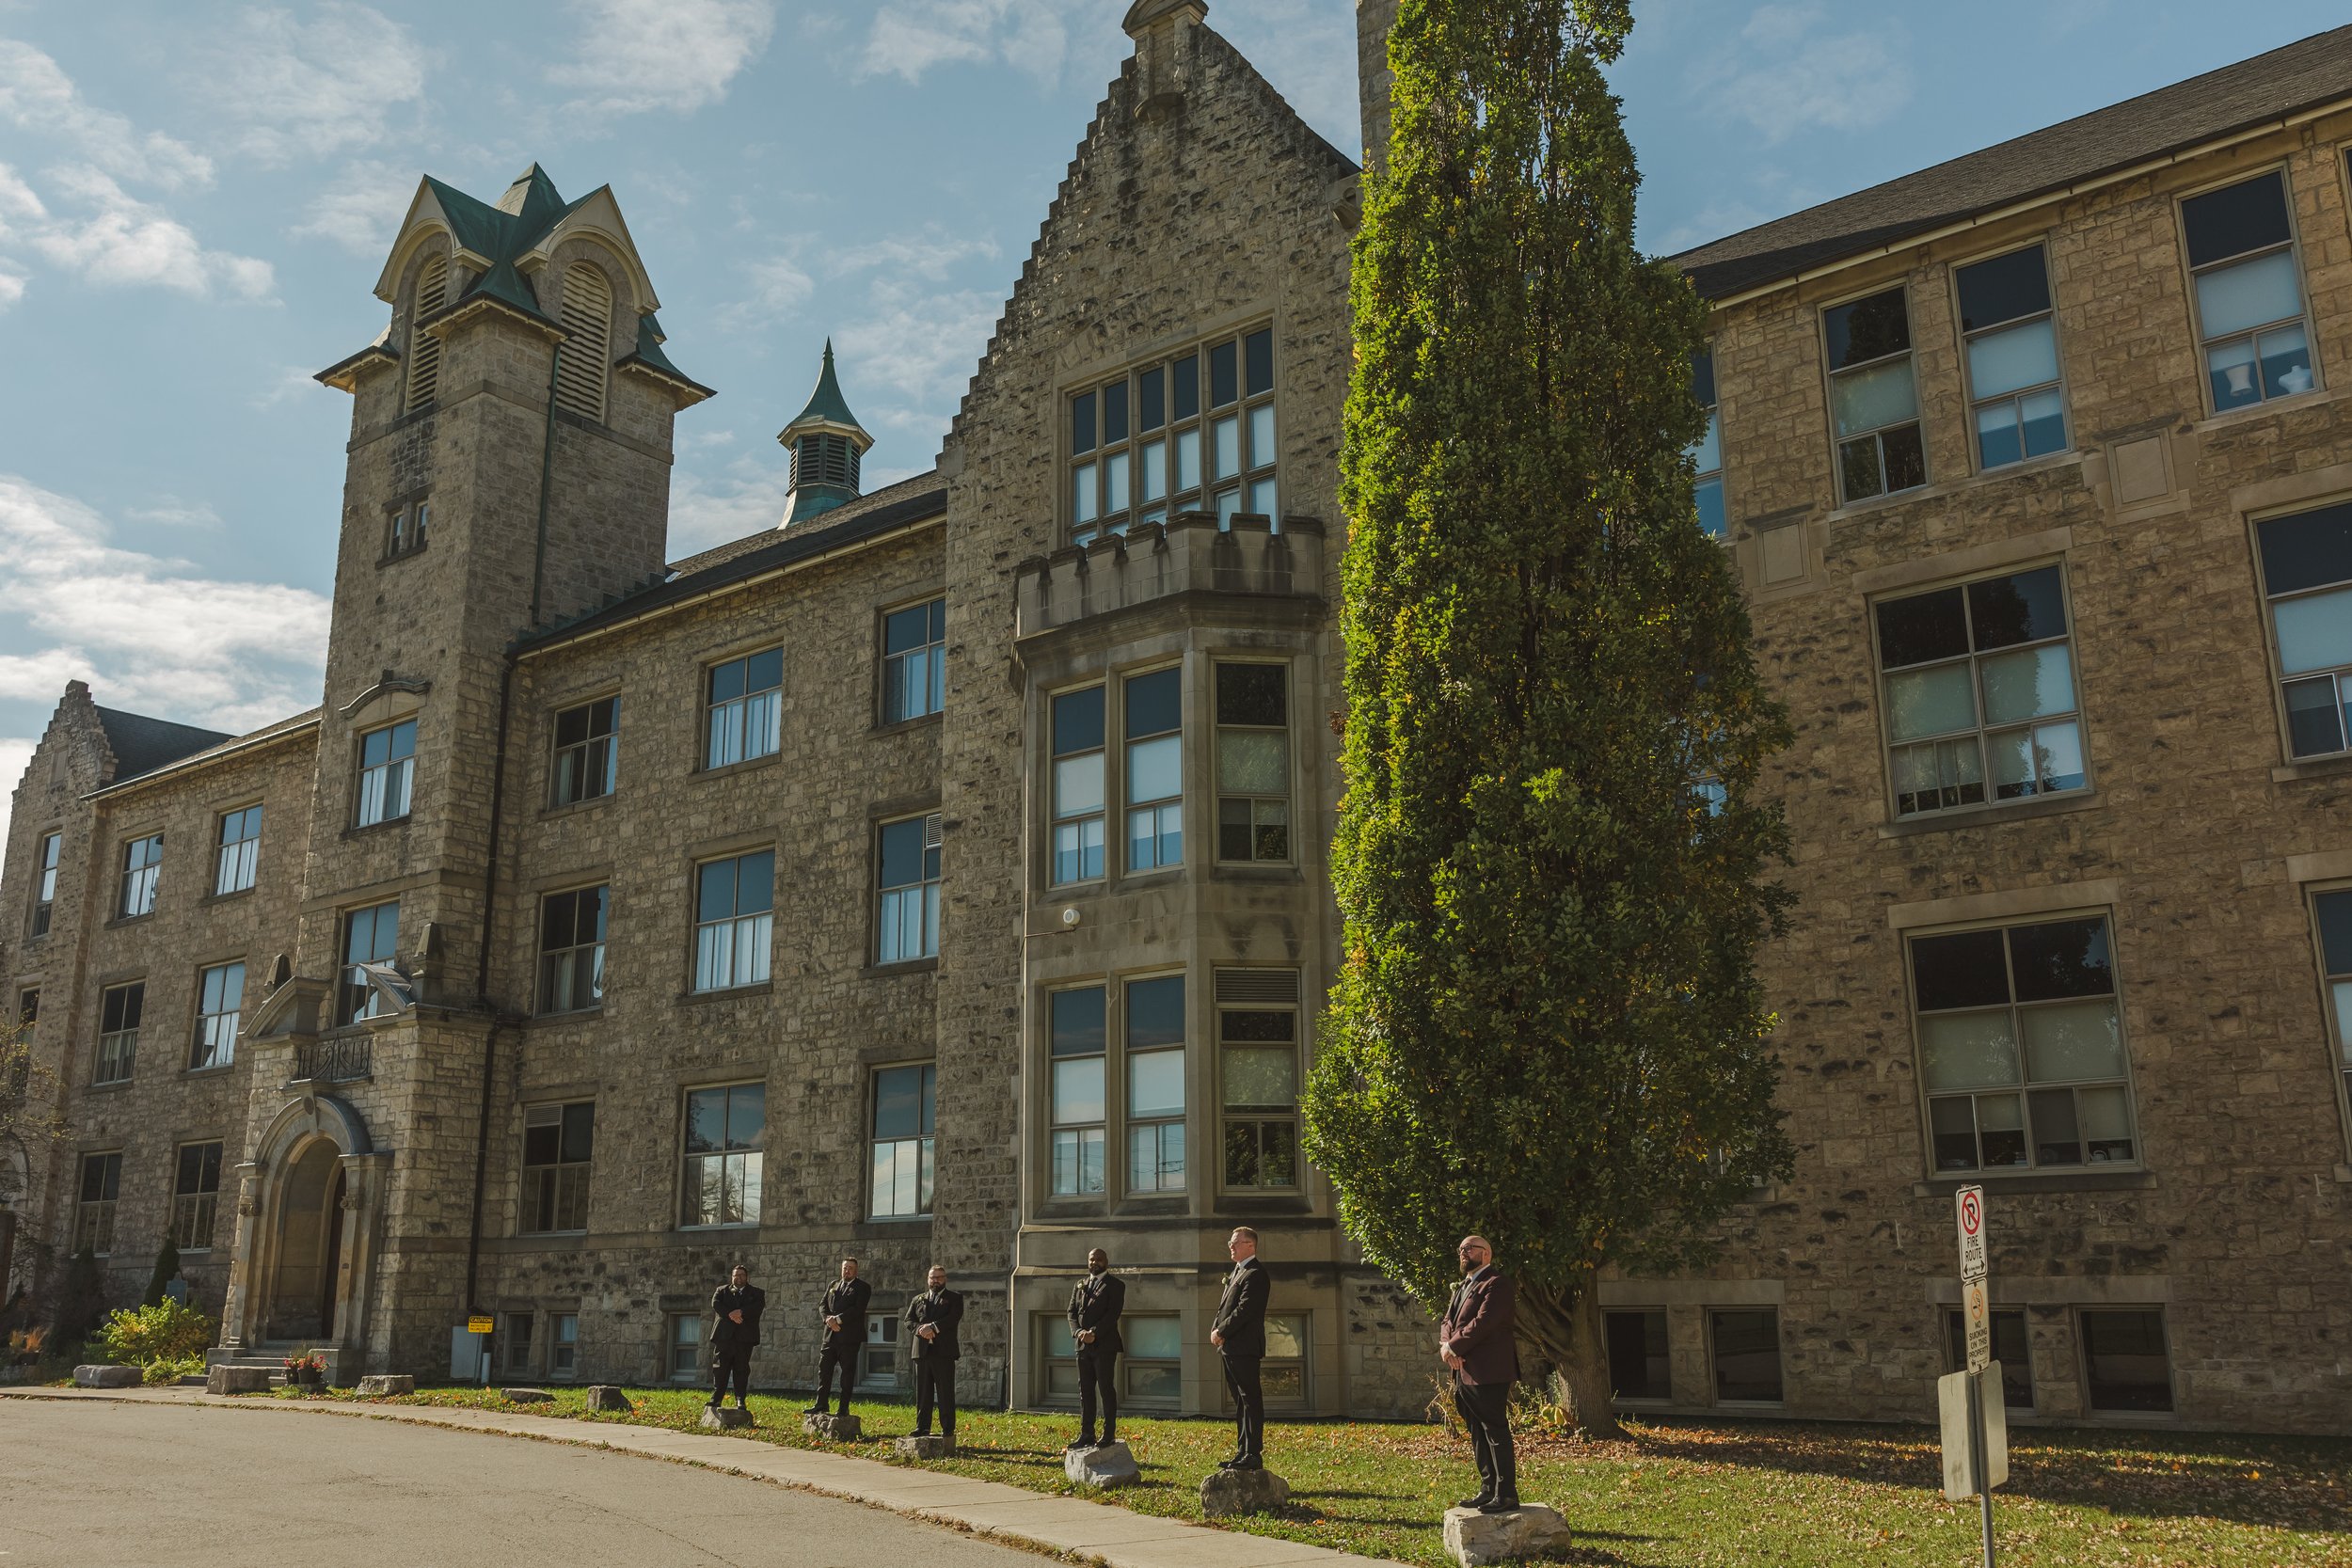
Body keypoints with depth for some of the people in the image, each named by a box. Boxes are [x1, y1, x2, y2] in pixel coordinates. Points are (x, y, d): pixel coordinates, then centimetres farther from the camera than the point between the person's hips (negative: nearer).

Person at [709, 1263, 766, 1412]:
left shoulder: (756, 1292, 15)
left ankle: (740, 1401, 0)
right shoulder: (721, 1291, 18)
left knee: (742, 1370, -1)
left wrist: (740, 1312, -15)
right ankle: (716, 1399, 1)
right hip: (724, 1334, 1)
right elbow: (715, 1304, -1)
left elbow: (759, 1306, -4)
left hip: (744, 1336, -1)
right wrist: (730, 1314, -16)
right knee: (720, 1368, -2)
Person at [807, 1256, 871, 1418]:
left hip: (849, 1337, -5)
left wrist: (838, 1319, -18)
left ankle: (844, 1409, 3)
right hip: (831, 1336, 5)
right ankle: (820, 1405, 12)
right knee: (824, 1369, 5)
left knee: (847, 1372, -1)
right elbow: (823, 1305, 10)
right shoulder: (834, 1285, 17)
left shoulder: (863, 1288, 0)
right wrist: (828, 1319, -10)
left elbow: (858, 1309, -13)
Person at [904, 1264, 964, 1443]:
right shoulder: (918, 1300, 20)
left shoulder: (954, 1299, 9)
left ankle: (948, 1430, -1)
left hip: (943, 1352, -3)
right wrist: (920, 1329, -13)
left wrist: (933, 1327, -19)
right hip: (922, 1352, 3)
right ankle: (922, 1427, 10)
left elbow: (953, 1318, -8)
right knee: (923, 1393, 4)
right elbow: (908, 1321, 8)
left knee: (945, 1393, -3)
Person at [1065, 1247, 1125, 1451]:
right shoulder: (1079, 1286, 18)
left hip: (1104, 1345, -6)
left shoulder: (1115, 1285, 0)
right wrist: (1078, 1332, -8)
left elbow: (1113, 1312, -10)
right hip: (1083, 1346, 6)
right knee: (1085, 1391, 7)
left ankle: (1109, 1434, -1)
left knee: (1106, 1390, -5)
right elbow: (1072, 1312, 10)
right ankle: (1086, 1435, 11)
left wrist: (1094, 1333, -18)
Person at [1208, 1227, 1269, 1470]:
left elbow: (1244, 1310, -21)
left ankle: (1253, 1455, -6)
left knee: (1251, 1400, -7)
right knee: (1241, 1402, 14)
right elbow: (1226, 1306, 20)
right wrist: (1216, 1329, 4)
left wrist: (1221, 1332, -14)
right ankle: (1242, 1453, 19)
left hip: (1244, 1348, -10)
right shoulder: (1238, 1270, 19)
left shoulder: (1255, 1274, -13)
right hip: (1231, 1348, 10)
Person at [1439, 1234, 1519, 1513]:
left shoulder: (1497, 1283, -9)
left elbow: (1483, 1322, -19)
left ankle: (1506, 1495, -4)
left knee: (1495, 1432, -7)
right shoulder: (1462, 1287, 22)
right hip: (1464, 1373, 9)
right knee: (1478, 1435, 13)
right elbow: (1447, 1321, 16)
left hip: (1488, 1372, -9)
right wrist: (1446, 1345, -6)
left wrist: (1453, 1347, -13)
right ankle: (1488, 1490, 19)